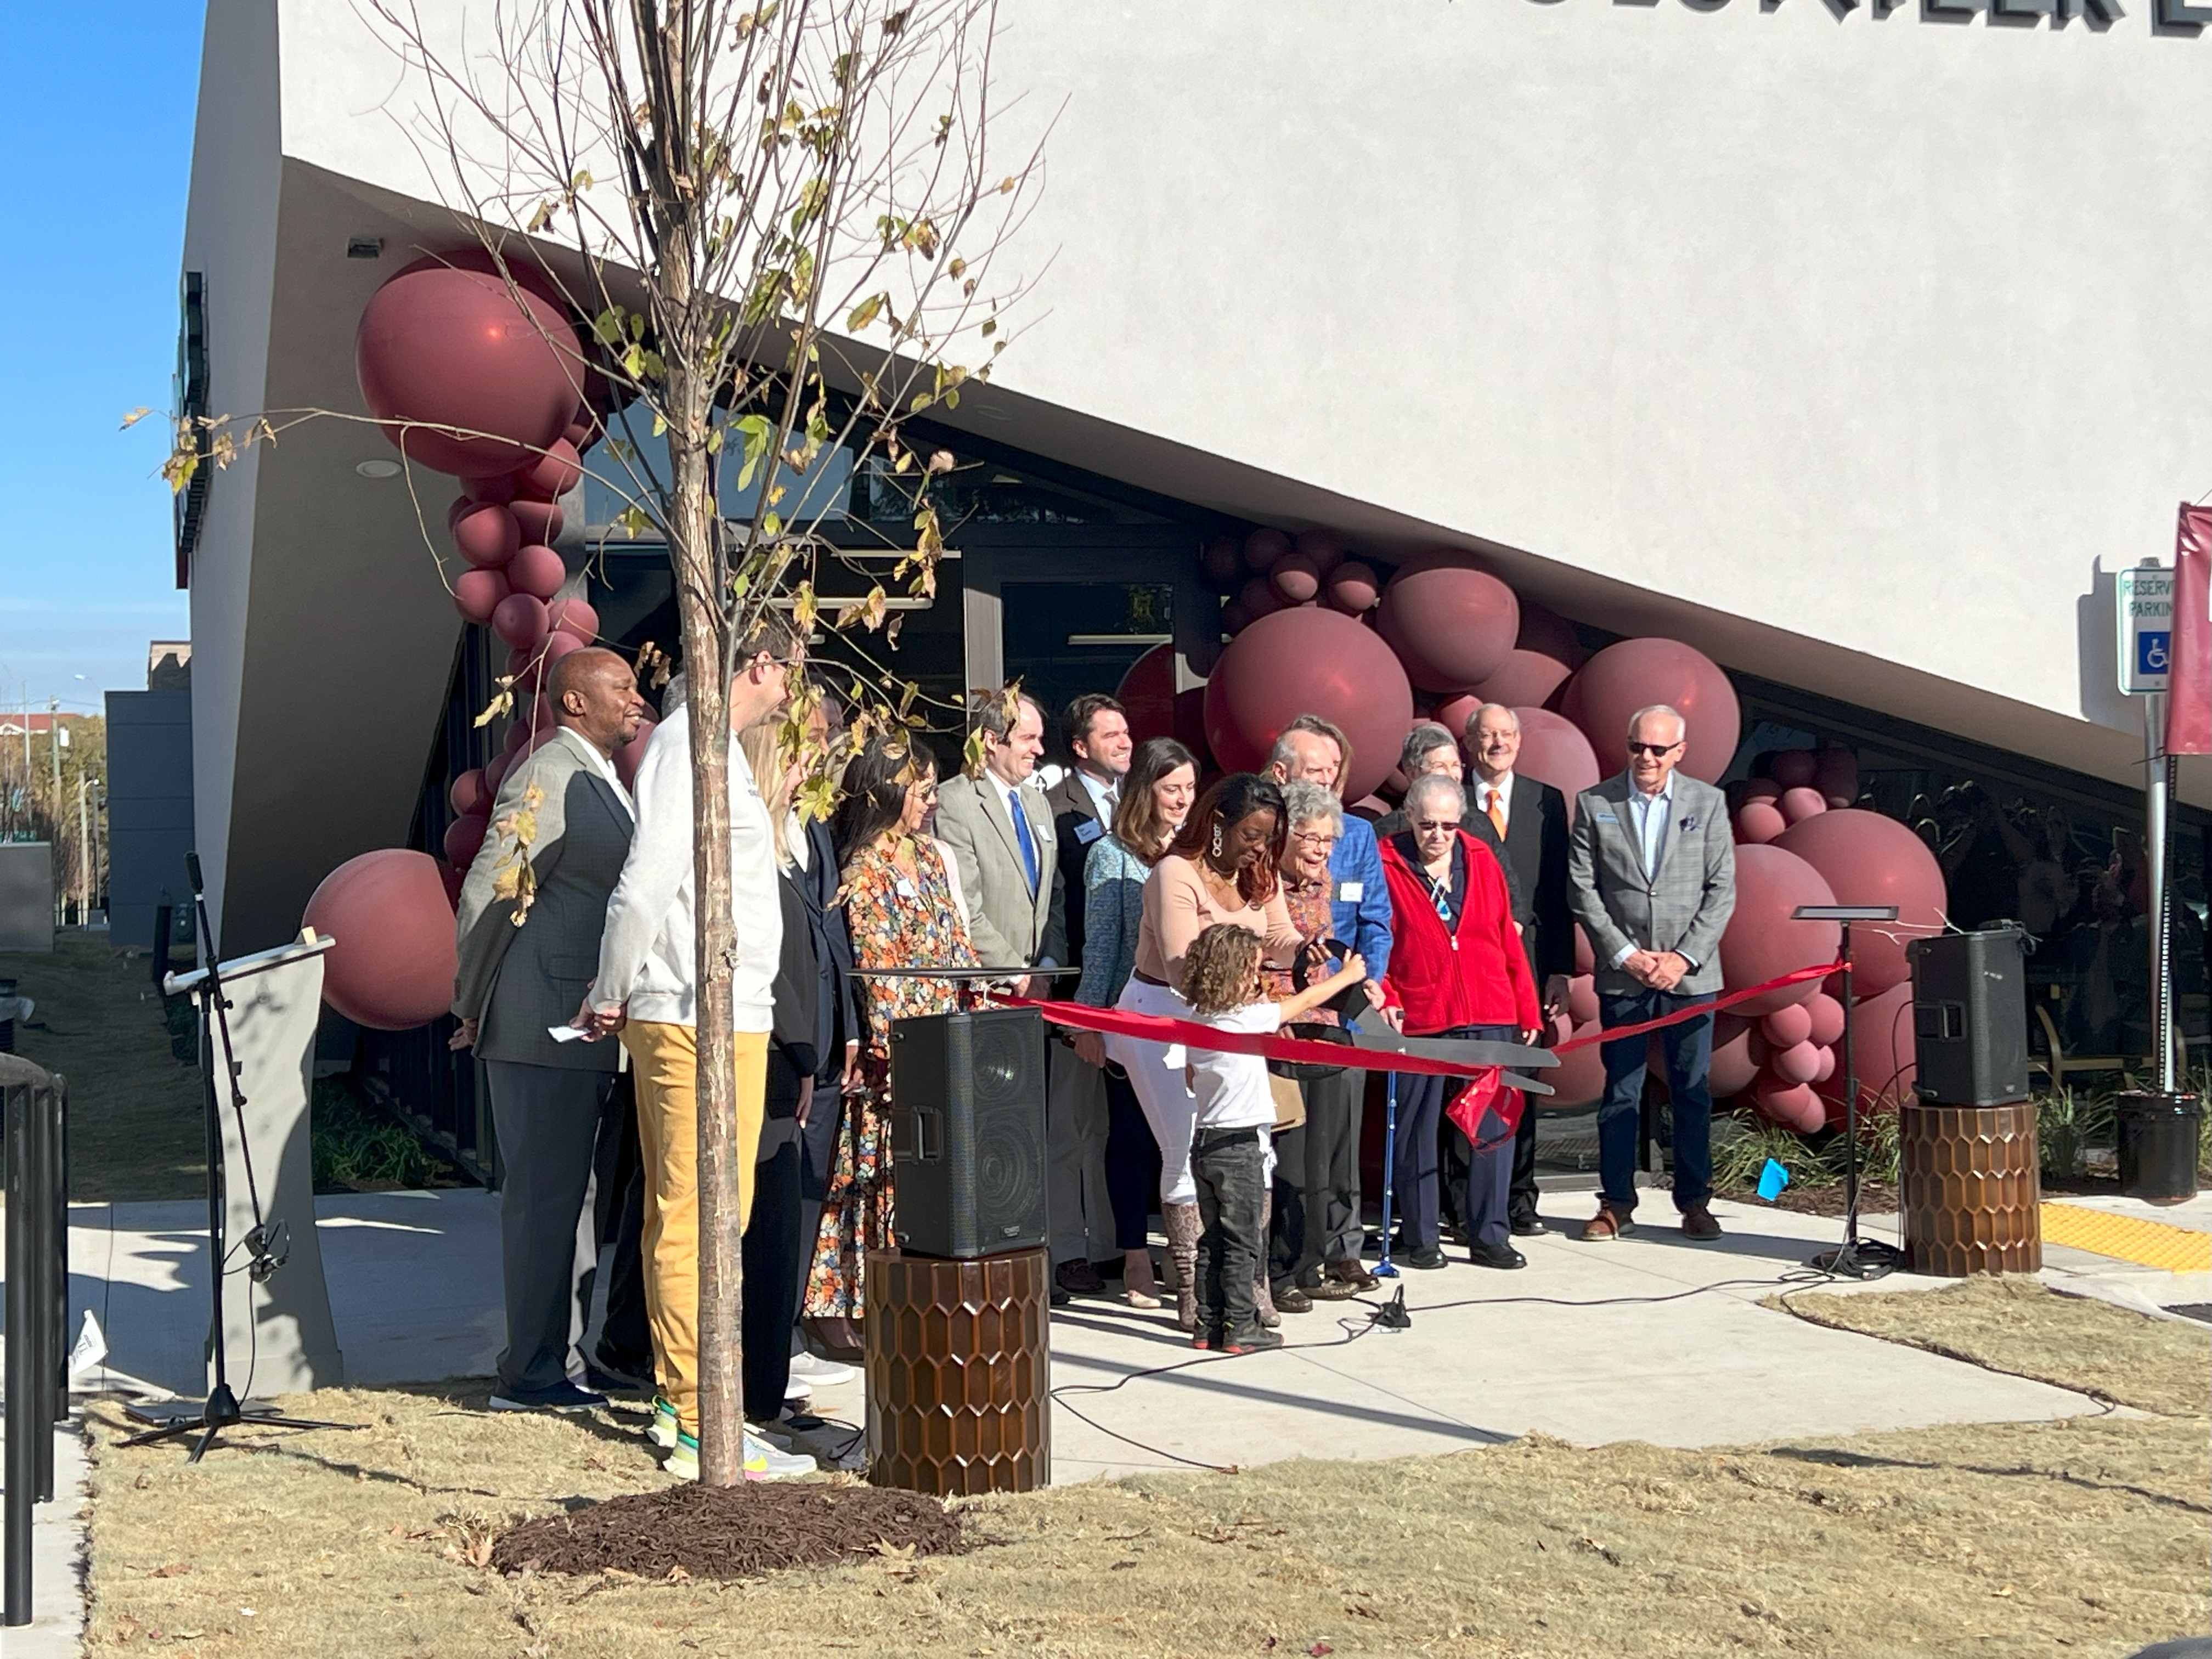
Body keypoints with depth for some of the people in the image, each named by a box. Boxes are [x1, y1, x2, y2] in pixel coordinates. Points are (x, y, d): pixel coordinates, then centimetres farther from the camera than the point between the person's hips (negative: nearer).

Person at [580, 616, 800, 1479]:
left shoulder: (702, 741, 19)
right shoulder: (692, 745, -13)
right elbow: (645, 884, -19)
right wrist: (611, 994, -9)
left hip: (721, 1015, 10)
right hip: (702, 1018, -10)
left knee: (678, 1217, 14)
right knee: (699, 1221, -8)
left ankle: (679, 1397, 22)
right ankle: (702, 1427, -5)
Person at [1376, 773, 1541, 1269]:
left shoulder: (1480, 860, 9)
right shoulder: (1387, 866, -1)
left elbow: (1508, 939, 12)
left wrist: (1526, 1008, 10)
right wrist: (1386, 1003, -13)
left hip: (1489, 1021, 3)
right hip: (1418, 1023, -3)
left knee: (1494, 1130, 3)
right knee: (1417, 1132, 4)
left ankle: (1488, 1237, 12)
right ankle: (1421, 1240, 14)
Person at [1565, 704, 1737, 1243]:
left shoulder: (1708, 803, 5)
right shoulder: (1594, 804, 3)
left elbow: (1722, 888, 3)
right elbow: (1582, 890, 1)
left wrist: (1685, 957, -7)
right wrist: (1626, 954, -7)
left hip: (1690, 972, 1)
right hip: (1621, 973, 0)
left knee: (1693, 1091, 4)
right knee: (1620, 1092, 2)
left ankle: (1695, 1202, 13)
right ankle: (1616, 1202, 11)